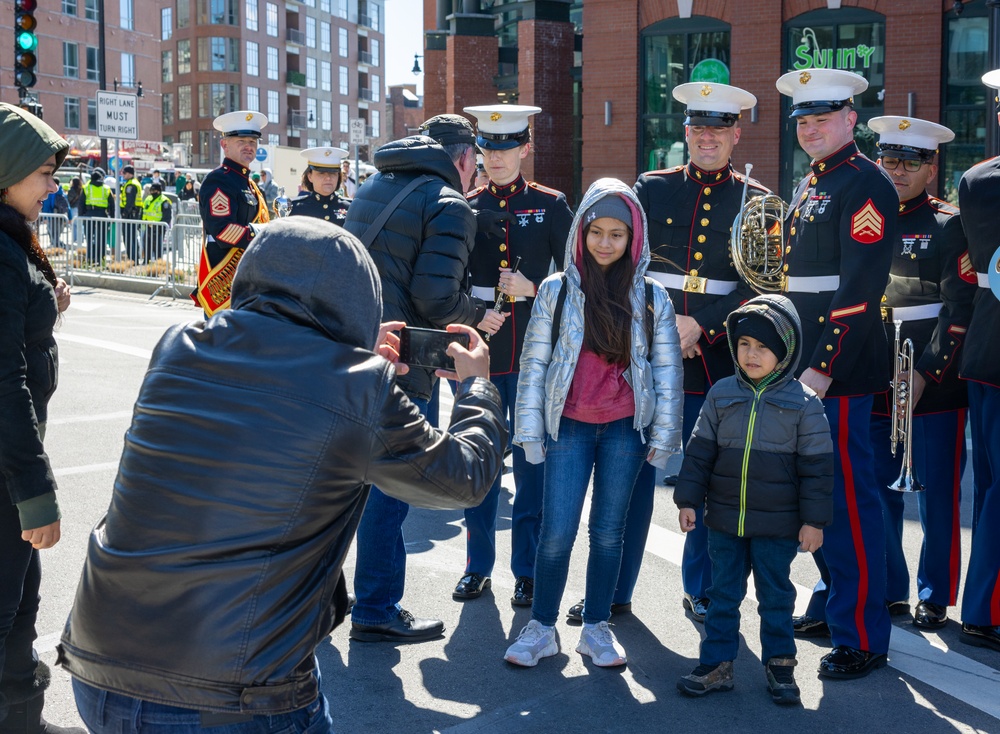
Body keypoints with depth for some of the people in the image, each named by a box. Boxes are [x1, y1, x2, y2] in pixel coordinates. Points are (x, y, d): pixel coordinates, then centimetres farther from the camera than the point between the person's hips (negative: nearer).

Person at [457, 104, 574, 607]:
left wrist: (534, 289, -12)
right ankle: (478, 566, 20)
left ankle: (527, 570, 14)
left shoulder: (551, 206, 4)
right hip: (478, 347, 2)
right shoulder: (465, 208, 8)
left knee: (531, 462, 2)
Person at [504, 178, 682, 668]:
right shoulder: (556, 290, 1)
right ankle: (541, 627, 13)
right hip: (569, 426, -1)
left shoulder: (652, 298, 3)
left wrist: (663, 436, 2)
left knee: (609, 532, 9)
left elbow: (667, 370, 5)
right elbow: (534, 363, 2)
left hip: (626, 428, 1)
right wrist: (530, 430, 0)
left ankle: (596, 627, 22)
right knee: (557, 532, -3)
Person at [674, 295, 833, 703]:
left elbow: (816, 466, -5)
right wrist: (688, 500, 1)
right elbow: (700, 450, 5)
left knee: (776, 596, 10)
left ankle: (779, 665, 24)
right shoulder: (722, 394, 1)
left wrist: (814, 520, -7)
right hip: (724, 520, 3)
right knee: (723, 594, 10)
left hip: (778, 525, -2)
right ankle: (717, 665, 19)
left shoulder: (803, 403, -7)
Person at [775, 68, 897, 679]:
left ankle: (863, 638, 1)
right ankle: (833, 601, 31)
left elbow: (862, 287, -19)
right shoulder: (810, 186, 18)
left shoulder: (866, 184, -10)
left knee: (849, 495, -6)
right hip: (804, 362, 9)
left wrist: (822, 367, -23)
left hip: (839, 364, -9)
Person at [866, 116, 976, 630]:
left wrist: (925, 373, -15)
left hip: (934, 382, -4)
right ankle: (887, 590, 22)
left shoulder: (950, 226, -2)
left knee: (938, 496, 4)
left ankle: (935, 597, 17)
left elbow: (960, 309, -8)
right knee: (877, 491, 8)